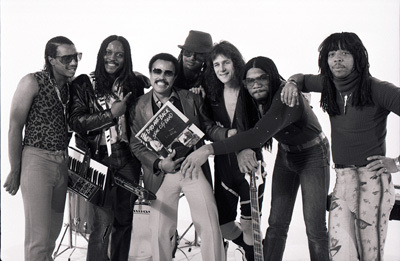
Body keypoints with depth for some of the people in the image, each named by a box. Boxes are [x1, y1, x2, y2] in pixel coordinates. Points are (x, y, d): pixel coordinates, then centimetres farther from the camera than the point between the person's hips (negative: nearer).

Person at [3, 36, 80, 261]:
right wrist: (15, 171, -9)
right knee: (38, 238, -6)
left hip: (62, 164, 6)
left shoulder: (72, 85, 10)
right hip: (37, 160, -6)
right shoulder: (33, 82, -8)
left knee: (53, 232, 13)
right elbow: (15, 127, -8)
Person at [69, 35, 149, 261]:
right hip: (99, 159, -3)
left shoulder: (135, 83, 8)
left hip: (128, 159, 4)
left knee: (124, 219, 12)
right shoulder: (84, 84, 0)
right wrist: (112, 114, -13)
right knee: (103, 222, -9)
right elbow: (76, 121, -8)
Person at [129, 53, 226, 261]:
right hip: (162, 174, 0)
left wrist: (228, 134, -12)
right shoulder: (139, 107, 2)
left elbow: (208, 128, 9)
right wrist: (159, 164, -16)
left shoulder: (192, 99, 4)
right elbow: (136, 145, 1)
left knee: (210, 227, -5)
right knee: (160, 232, -2)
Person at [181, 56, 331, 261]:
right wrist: (242, 150, -35)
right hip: (285, 154, 6)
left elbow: (259, 135, -45)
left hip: (313, 155, -6)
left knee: (315, 228, -7)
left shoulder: (287, 99, -34)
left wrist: (209, 149, -51)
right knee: (276, 223, 2)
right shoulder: (255, 100, -11)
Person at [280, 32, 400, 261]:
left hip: (371, 180, -5)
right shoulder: (330, 84, 10)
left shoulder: (377, 89, -10)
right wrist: (292, 83, 7)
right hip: (342, 179, 5)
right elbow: (304, 79, 31)